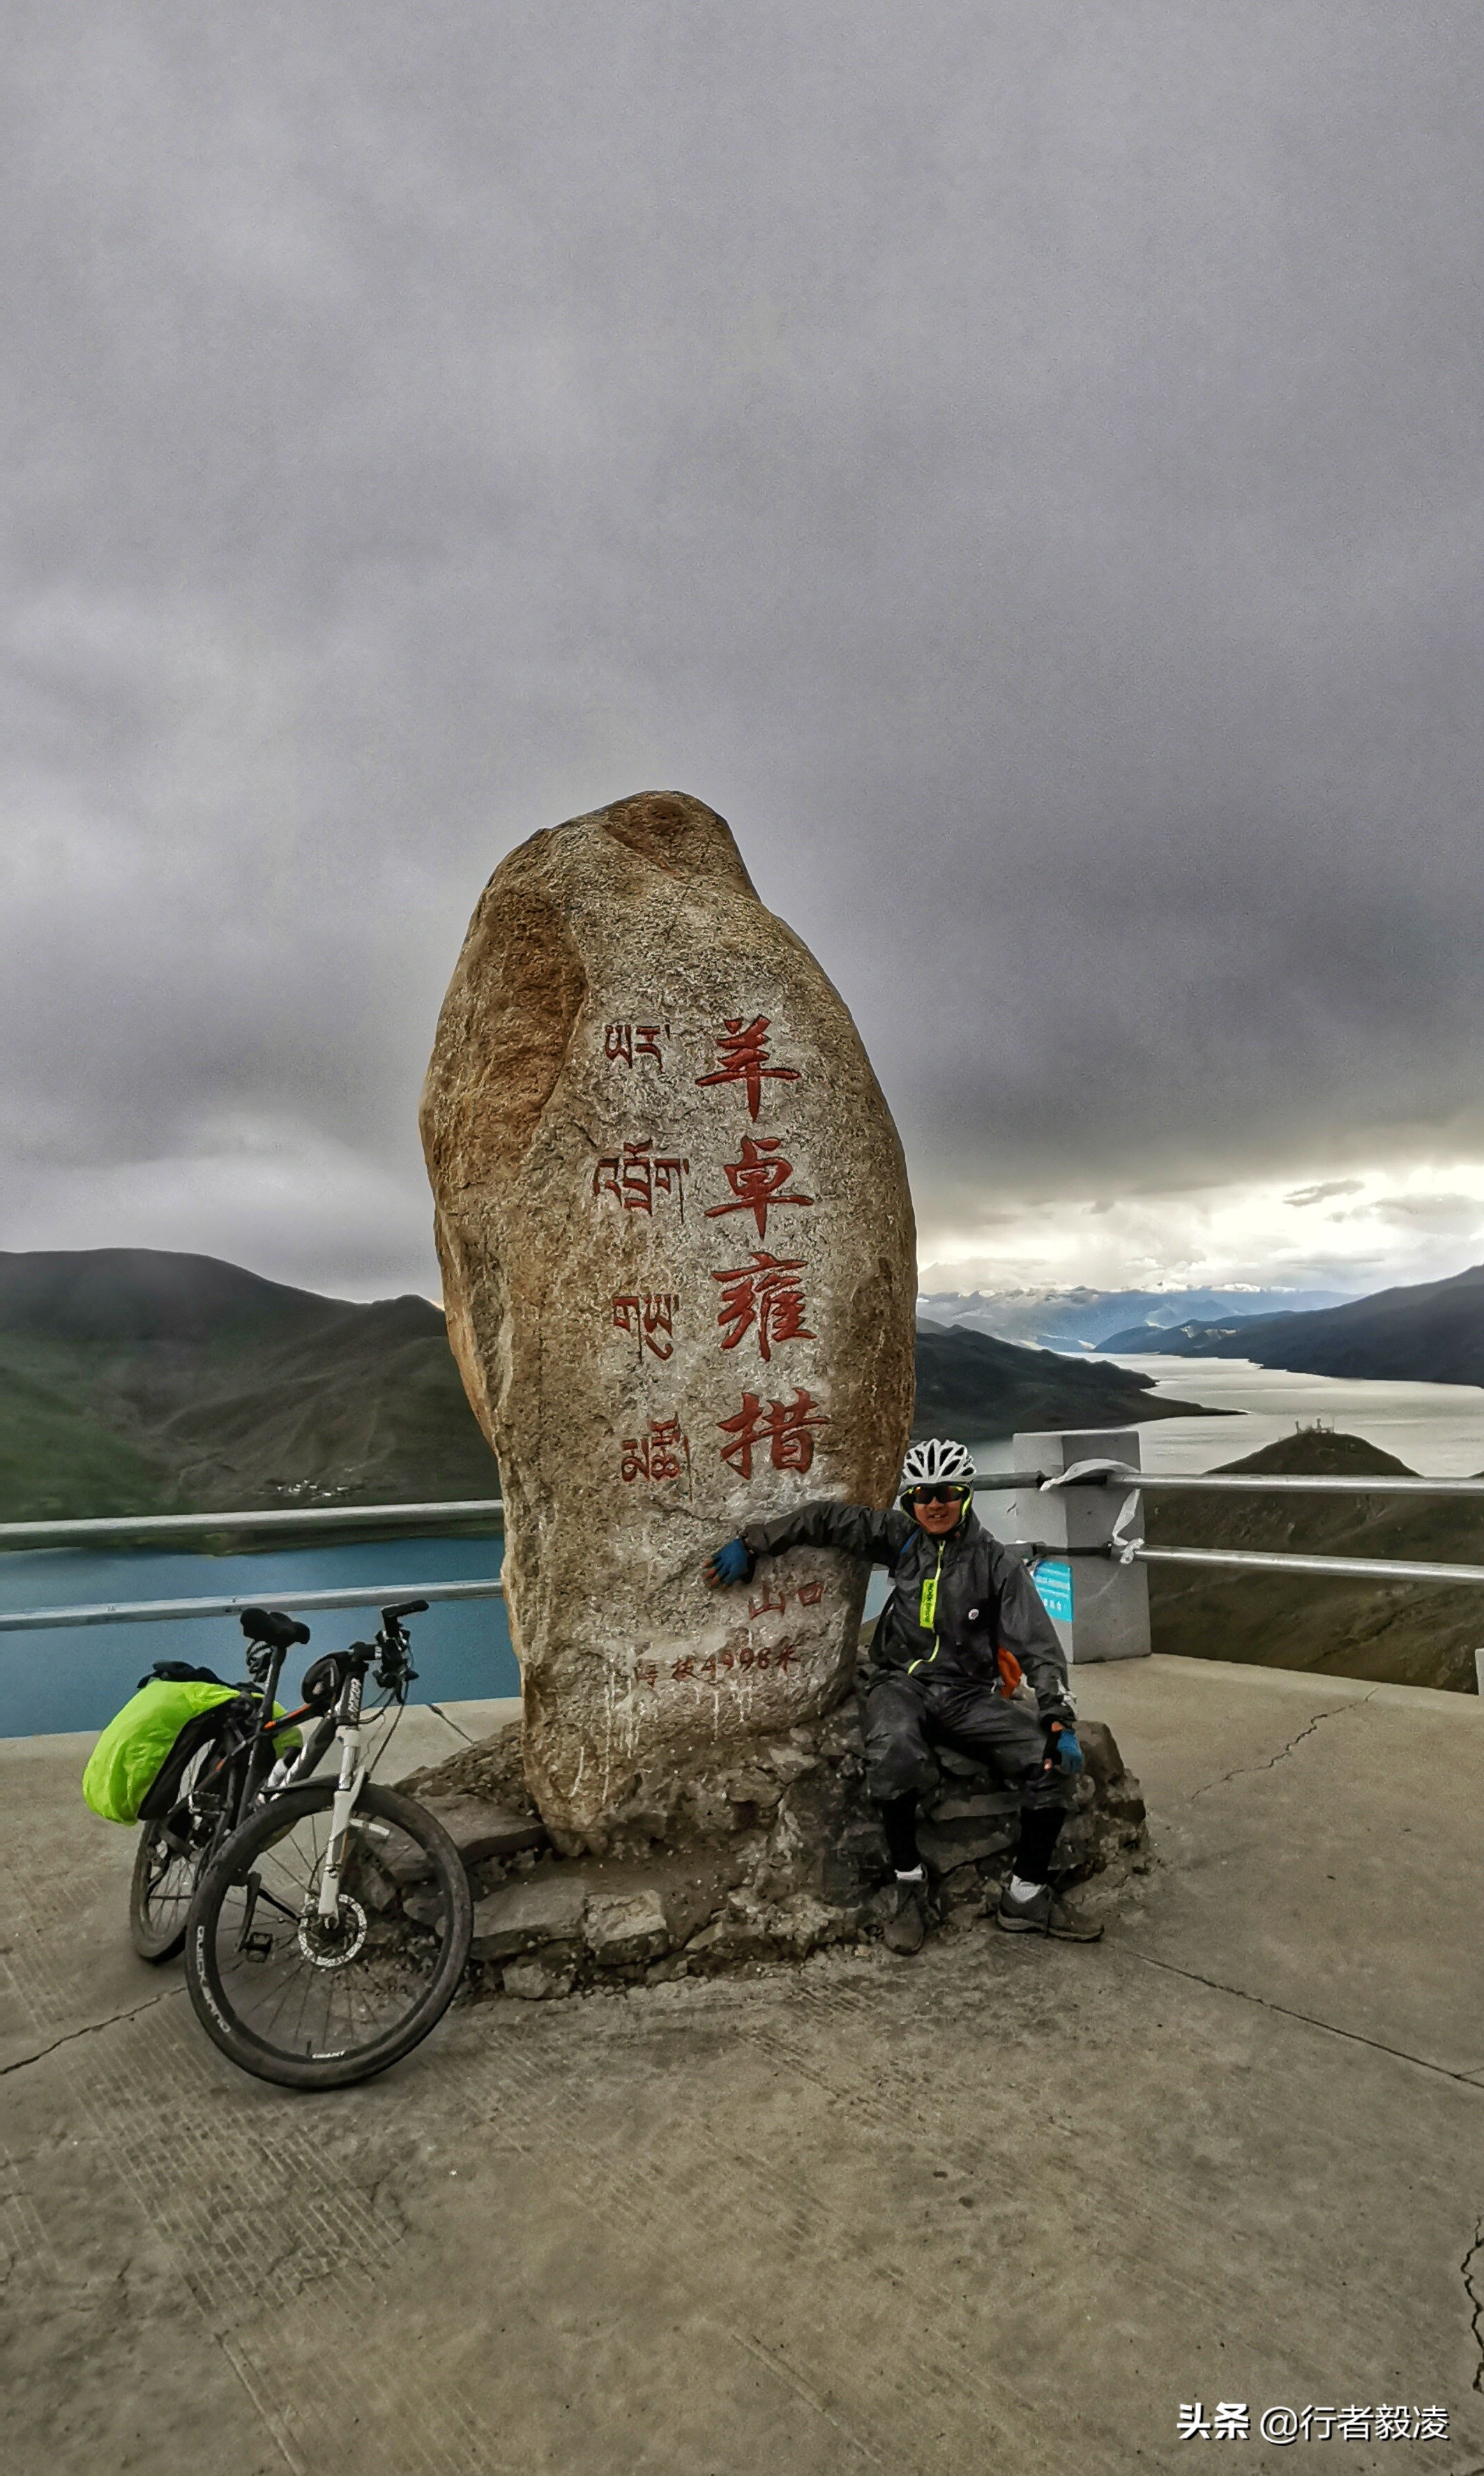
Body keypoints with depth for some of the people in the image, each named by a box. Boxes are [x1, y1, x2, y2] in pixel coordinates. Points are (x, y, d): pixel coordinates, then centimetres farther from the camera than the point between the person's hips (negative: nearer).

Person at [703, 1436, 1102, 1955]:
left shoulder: (995, 1562, 0)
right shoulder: (900, 1537, 2)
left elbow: (1038, 1646, -3)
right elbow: (828, 1520, 2)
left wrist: (1060, 1718, -15)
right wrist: (751, 1544, -4)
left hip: (969, 1693, 2)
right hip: (902, 1682, -1)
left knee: (1053, 1762, -18)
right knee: (894, 1750, -36)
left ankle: (1026, 1897, 1)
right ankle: (907, 1884, -13)